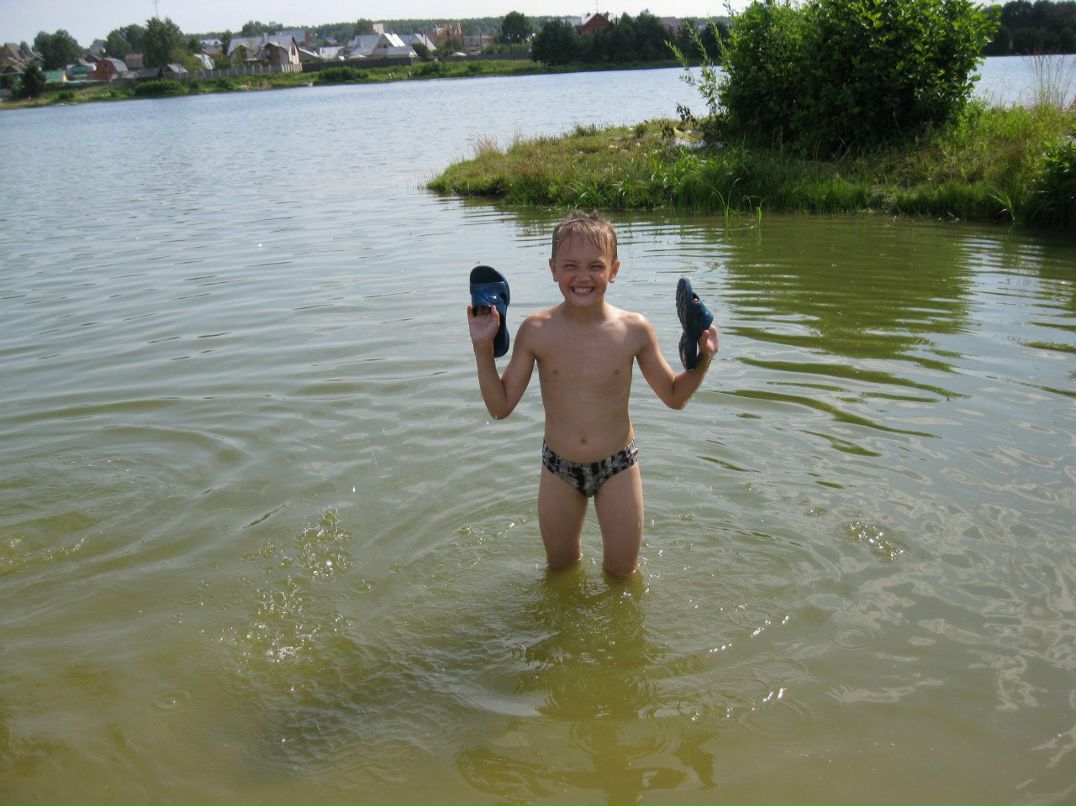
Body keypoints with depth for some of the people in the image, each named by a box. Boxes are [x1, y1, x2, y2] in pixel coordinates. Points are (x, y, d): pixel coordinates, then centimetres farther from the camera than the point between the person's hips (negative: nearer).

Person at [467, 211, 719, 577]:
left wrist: (702, 359, -17)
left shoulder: (634, 330, -13)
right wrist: (483, 348, -19)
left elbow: (674, 396, 0)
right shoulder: (537, 331, -13)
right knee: (561, 569, 20)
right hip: (558, 468, 1)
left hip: (618, 465, 0)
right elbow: (501, 406, -9)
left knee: (622, 573, 13)